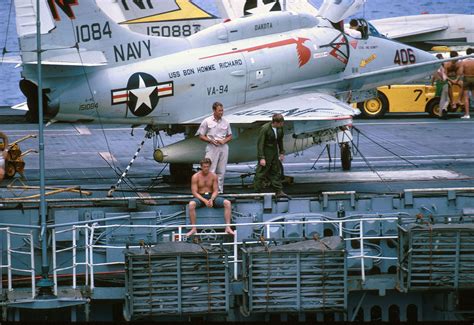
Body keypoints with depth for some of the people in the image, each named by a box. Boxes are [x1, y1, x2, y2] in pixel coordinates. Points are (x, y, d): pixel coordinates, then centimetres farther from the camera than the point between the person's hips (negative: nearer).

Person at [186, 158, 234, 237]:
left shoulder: (213, 176, 2)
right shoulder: (195, 177, -6)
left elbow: (215, 191, 1)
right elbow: (194, 192, -10)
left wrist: (211, 199, -21)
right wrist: (204, 201, -24)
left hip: (211, 196, 3)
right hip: (200, 197, -3)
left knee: (227, 203, -22)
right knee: (191, 204, -38)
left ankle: (228, 227, -24)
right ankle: (193, 229, -32)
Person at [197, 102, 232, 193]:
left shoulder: (225, 122, 9)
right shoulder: (207, 122, -1)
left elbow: (230, 136, 16)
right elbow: (201, 136, 1)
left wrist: (224, 141, -5)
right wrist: (211, 141, -14)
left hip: (223, 147, 4)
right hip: (212, 148, -4)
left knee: (221, 171, 6)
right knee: (210, 170, -11)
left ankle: (220, 191, 11)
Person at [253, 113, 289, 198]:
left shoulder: (280, 128, -2)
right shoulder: (265, 128, -22)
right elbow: (260, 143, -20)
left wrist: (281, 152, 16)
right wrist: (261, 158, -23)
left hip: (274, 153, 7)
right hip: (265, 154, -7)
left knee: (276, 172, 10)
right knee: (261, 173, -3)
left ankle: (279, 192, 14)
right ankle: (257, 191, 2)